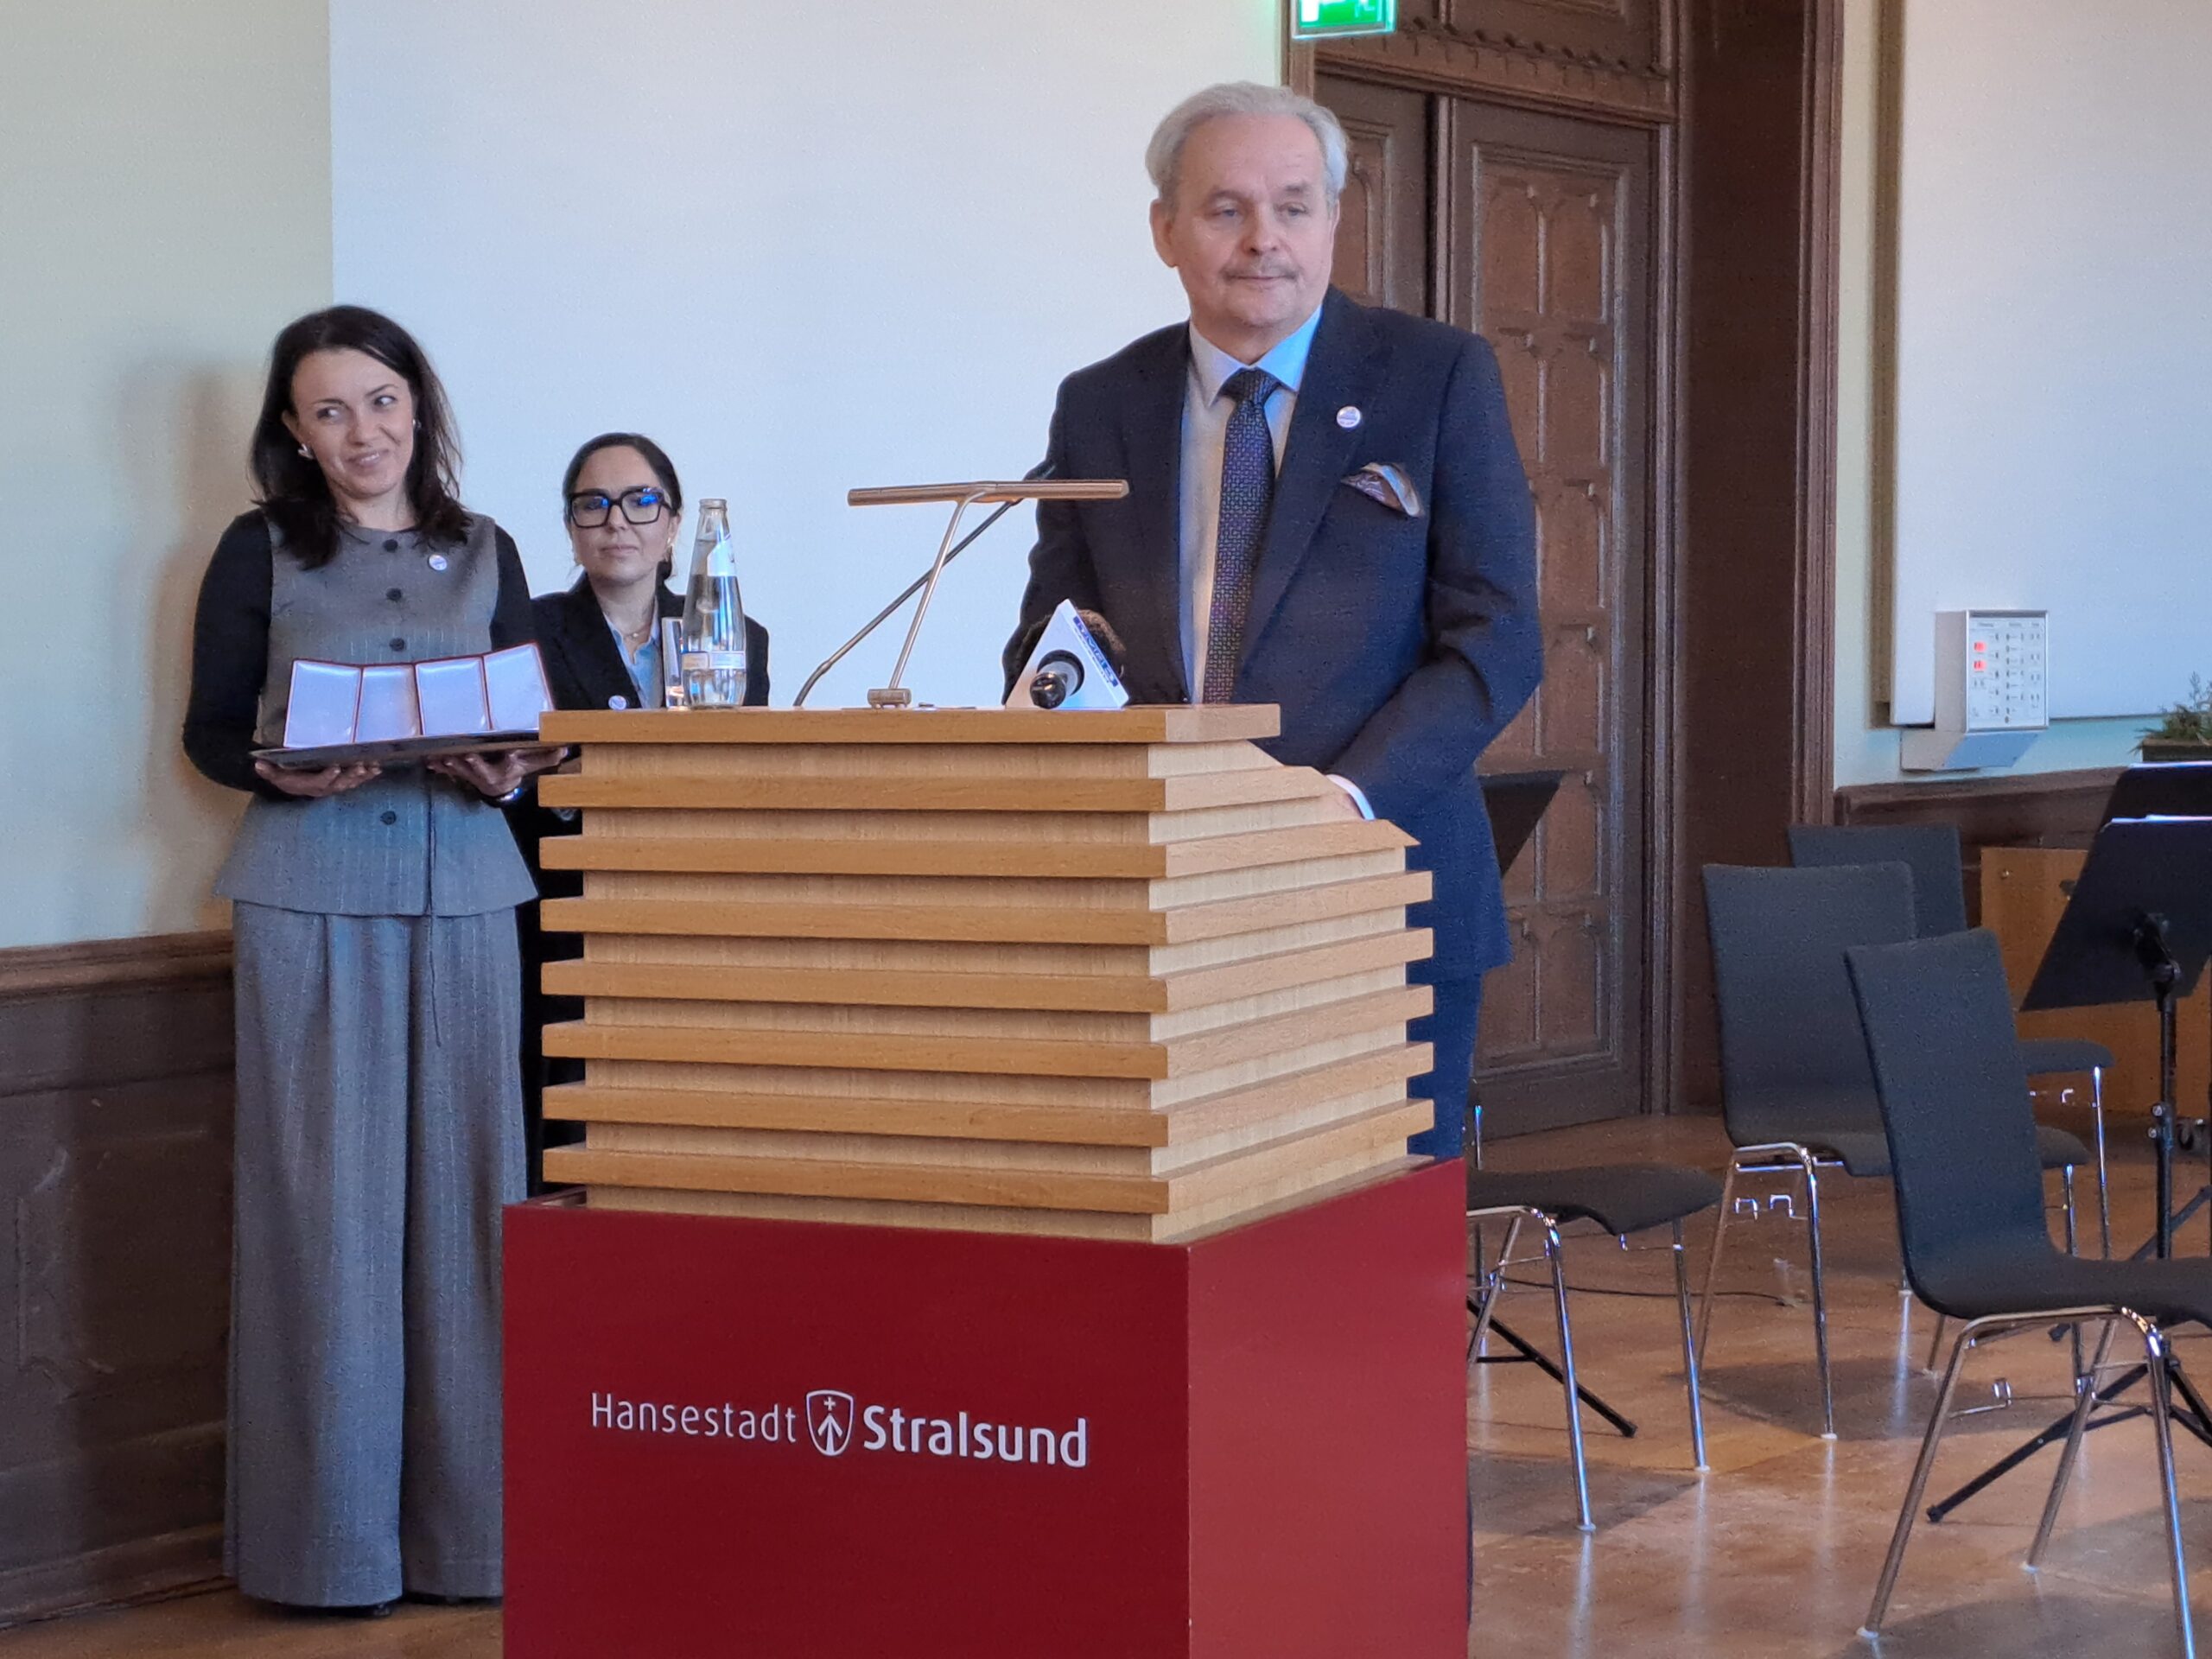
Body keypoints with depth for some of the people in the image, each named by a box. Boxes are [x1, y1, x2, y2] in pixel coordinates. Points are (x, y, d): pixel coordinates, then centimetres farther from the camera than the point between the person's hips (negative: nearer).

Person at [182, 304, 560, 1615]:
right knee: (324, 1197, -4)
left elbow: (535, 730, 15)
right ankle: (328, 1534, 2)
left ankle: (463, 1524, 7)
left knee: (462, 1186, 0)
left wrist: (510, 773, -7)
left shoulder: (485, 553, 13)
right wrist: (282, 772, -14)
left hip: (464, 890, 2)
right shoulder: (260, 553, 7)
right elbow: (211, 730, 6)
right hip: (307, 896, -2)